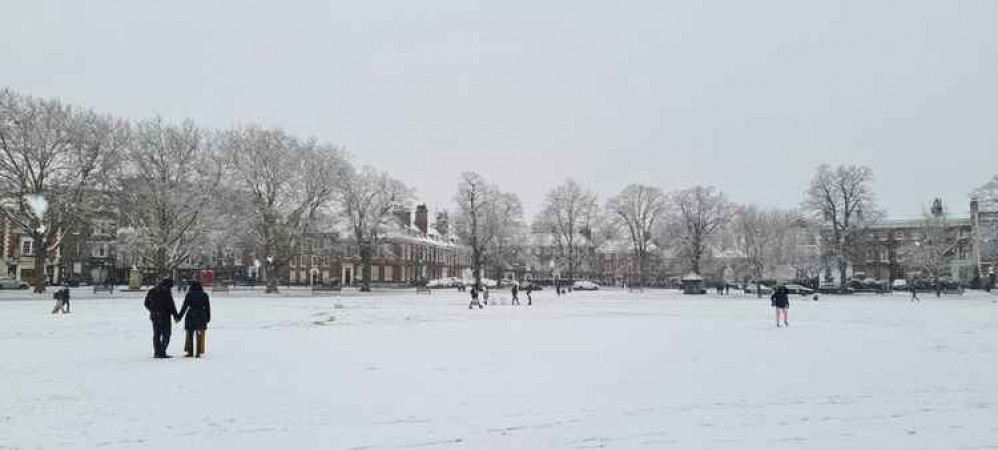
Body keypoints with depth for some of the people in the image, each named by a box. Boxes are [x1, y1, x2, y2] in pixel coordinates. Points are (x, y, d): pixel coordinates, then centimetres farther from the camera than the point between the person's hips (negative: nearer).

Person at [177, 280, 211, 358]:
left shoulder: (189, 295, -4)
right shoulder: (204, 295, 2)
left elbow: (184, 307, -5)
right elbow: (208, 307, 3)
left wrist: (179, 316, 3)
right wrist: (208, 318, 9)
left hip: (191, 317, -2)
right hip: (201, 317, 2)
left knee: (190, 335, 10)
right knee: (199, 336, 6)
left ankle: (190, 352, 11)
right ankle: (198, 353, 4)